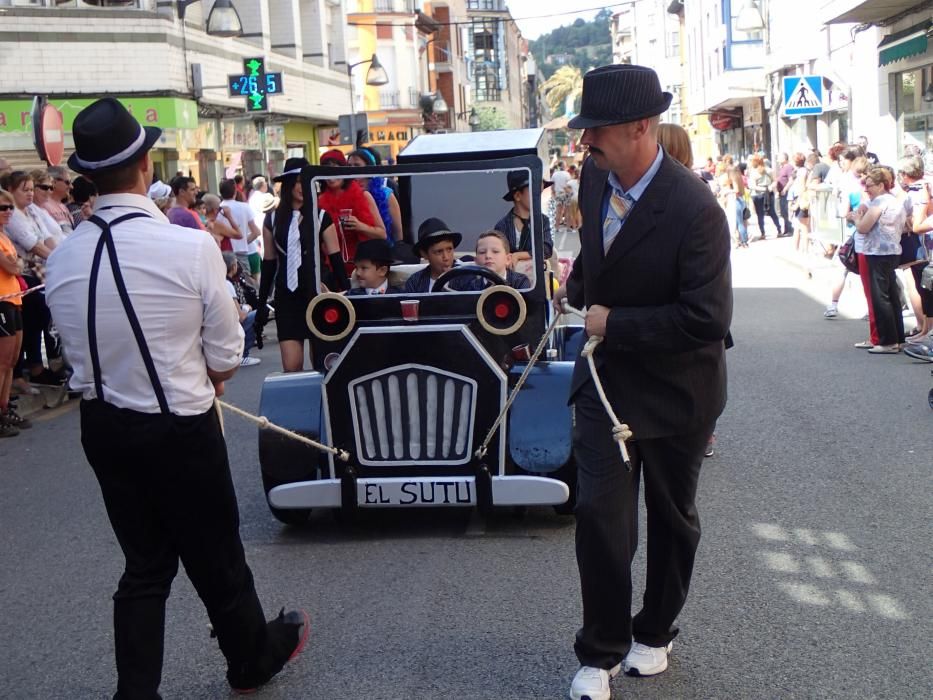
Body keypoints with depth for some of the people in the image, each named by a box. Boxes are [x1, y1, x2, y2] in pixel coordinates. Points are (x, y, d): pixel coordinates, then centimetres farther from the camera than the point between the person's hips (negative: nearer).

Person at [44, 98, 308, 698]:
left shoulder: (62, 259, -8)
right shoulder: (191, 248, -21)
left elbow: (80, 350, 0)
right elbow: (226, 357, -13)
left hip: (103, 428, 4)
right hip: (180, 430, -4)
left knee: (145, 564, 20)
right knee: (216, 558, 17)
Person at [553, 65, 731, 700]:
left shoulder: (694, 209, -26)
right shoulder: (595, 179, -5)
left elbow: (707, 318, -29)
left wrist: (614, 323, -22)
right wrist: (577, 287, 13)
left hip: (674, 390, -4)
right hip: (607, 380, 4)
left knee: (671, 519, 15)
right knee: (599, 514, -3)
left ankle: (654, 632, 37)